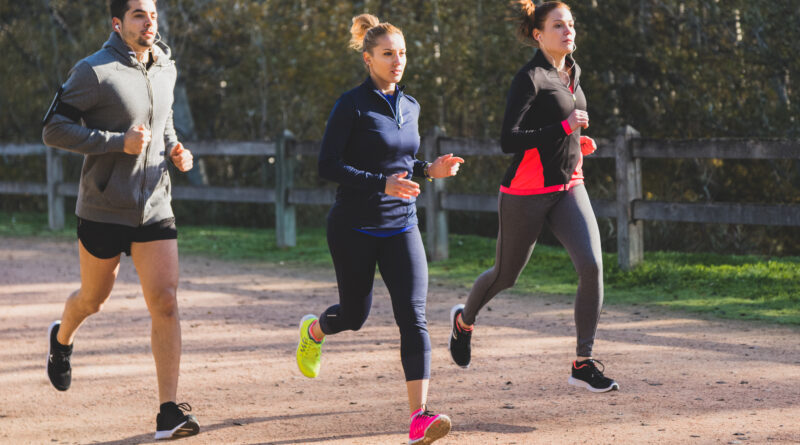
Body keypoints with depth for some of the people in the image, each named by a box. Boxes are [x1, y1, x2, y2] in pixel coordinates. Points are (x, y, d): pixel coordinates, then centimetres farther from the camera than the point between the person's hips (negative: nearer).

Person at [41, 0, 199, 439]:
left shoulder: (166, 69, 7)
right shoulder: (94, 71, -12)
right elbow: (53, 129, -14)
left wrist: (173, 148, 5)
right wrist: (118, 142, -22)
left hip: (155, 209, 4)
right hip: (103, 209, -4)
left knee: (165, 302, -9)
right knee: (94, 298, 14)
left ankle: (169, 412, -8)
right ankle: (62, 338, 51)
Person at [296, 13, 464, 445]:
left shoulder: (409, 106, 9)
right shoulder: (351, 105, -10)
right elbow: (328, 166, -16)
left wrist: (429, 169, 2)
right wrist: (382, 183, -25)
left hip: (401, 227, 4)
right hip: (354, 228, -4)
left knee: (413, 316, -11)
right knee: (355, 314, 11)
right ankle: (312, 330, 48)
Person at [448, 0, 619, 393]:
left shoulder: (572, 73, 11)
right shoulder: (530, 78, -14)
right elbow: (508, 140, -23)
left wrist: (577, 142, 11)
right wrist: (563, 128, -26)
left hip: (568, 188, 6)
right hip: (527, 193, -6)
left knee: (592, 265, -15)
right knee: (506, 275, 11)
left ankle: (583, 363, -9)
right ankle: (464, 320, 44)